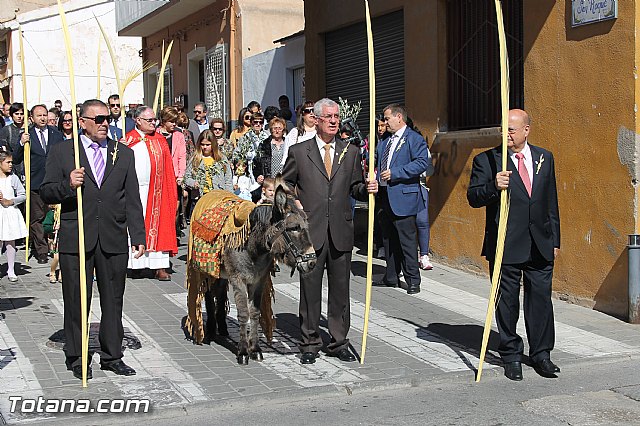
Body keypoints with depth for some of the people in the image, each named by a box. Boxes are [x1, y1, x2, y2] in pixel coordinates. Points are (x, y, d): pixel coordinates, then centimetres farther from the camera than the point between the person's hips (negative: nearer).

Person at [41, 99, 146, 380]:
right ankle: (76, 358, 18)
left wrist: (138, 236, 4)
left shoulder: (124, 153, 11)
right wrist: (68, 185, -19)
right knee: (76, 301, 6)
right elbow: (46, 193, 2)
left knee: (113, 301, 9)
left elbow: (132, 200, 9)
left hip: (113, 240, 2)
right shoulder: (62, 151, 4)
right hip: (76, 239, -2)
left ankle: (112, 356, 21)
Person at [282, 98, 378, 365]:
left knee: (340, 290, 8)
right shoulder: (299, 152, 4)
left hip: (341, 233, 2)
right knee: (310, 290, 4)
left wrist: (368, 189, -5)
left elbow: (354, 188, 15)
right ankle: (309, 344, 15)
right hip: (311, 232, -2)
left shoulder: (351, 152, 11)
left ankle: (339, 343, 20)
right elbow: (284, 183, 13)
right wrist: (293, 203, -3)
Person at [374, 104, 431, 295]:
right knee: (389, 239, 14)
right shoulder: (384, 143, 19)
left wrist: (394, 173, -20)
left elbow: (422, 162, -19)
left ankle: (413, 280, 3)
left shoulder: (414, 139, -7)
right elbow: (372, 160, 28)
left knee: (407, 239, -5)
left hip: (403, 197, -9)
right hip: (386, 198, 9)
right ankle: (391, 277, 24)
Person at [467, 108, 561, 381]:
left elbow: (551, 202, 14)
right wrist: (493, 186, -26)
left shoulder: (545, 158, 10)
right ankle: (511, 356, 19)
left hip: (540, 246, 3)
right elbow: (473, 197, -6)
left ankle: (541, 354, 20)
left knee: (541, 299, 5)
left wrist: (554, 239, 13)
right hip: (505, 246, -3)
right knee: (507, 303, 5)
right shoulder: (486, 160, -2)